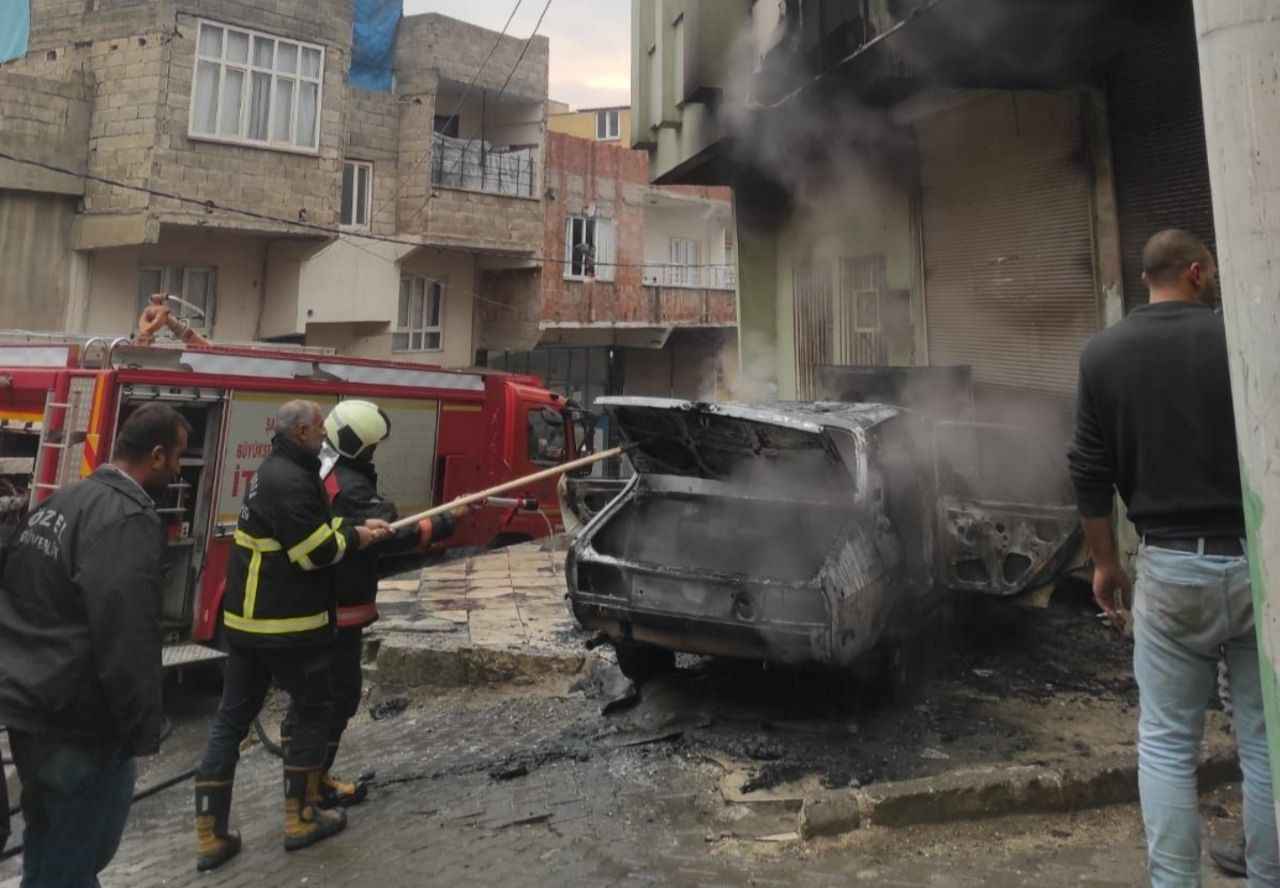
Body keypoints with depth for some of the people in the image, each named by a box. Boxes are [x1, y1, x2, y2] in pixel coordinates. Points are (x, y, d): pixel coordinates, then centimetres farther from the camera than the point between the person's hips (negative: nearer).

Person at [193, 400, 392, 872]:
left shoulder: (274, 471, 13)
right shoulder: (290, 480, -20)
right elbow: (314, 551, -22)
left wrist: (355, 525, 8)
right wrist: (355, 537, -6)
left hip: (248, 618, 10)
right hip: (285, 623, -10)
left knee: (232, 718, 12)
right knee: (313, 708, 8)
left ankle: (210, 837, 21)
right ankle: (300, 819, 19)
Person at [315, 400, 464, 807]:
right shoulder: (349, 486, -23)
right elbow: (390, 536, -29)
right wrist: (448, 520, -25)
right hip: (337, 607, -10)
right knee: (340, 692, 2)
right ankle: (314, 783, 13)